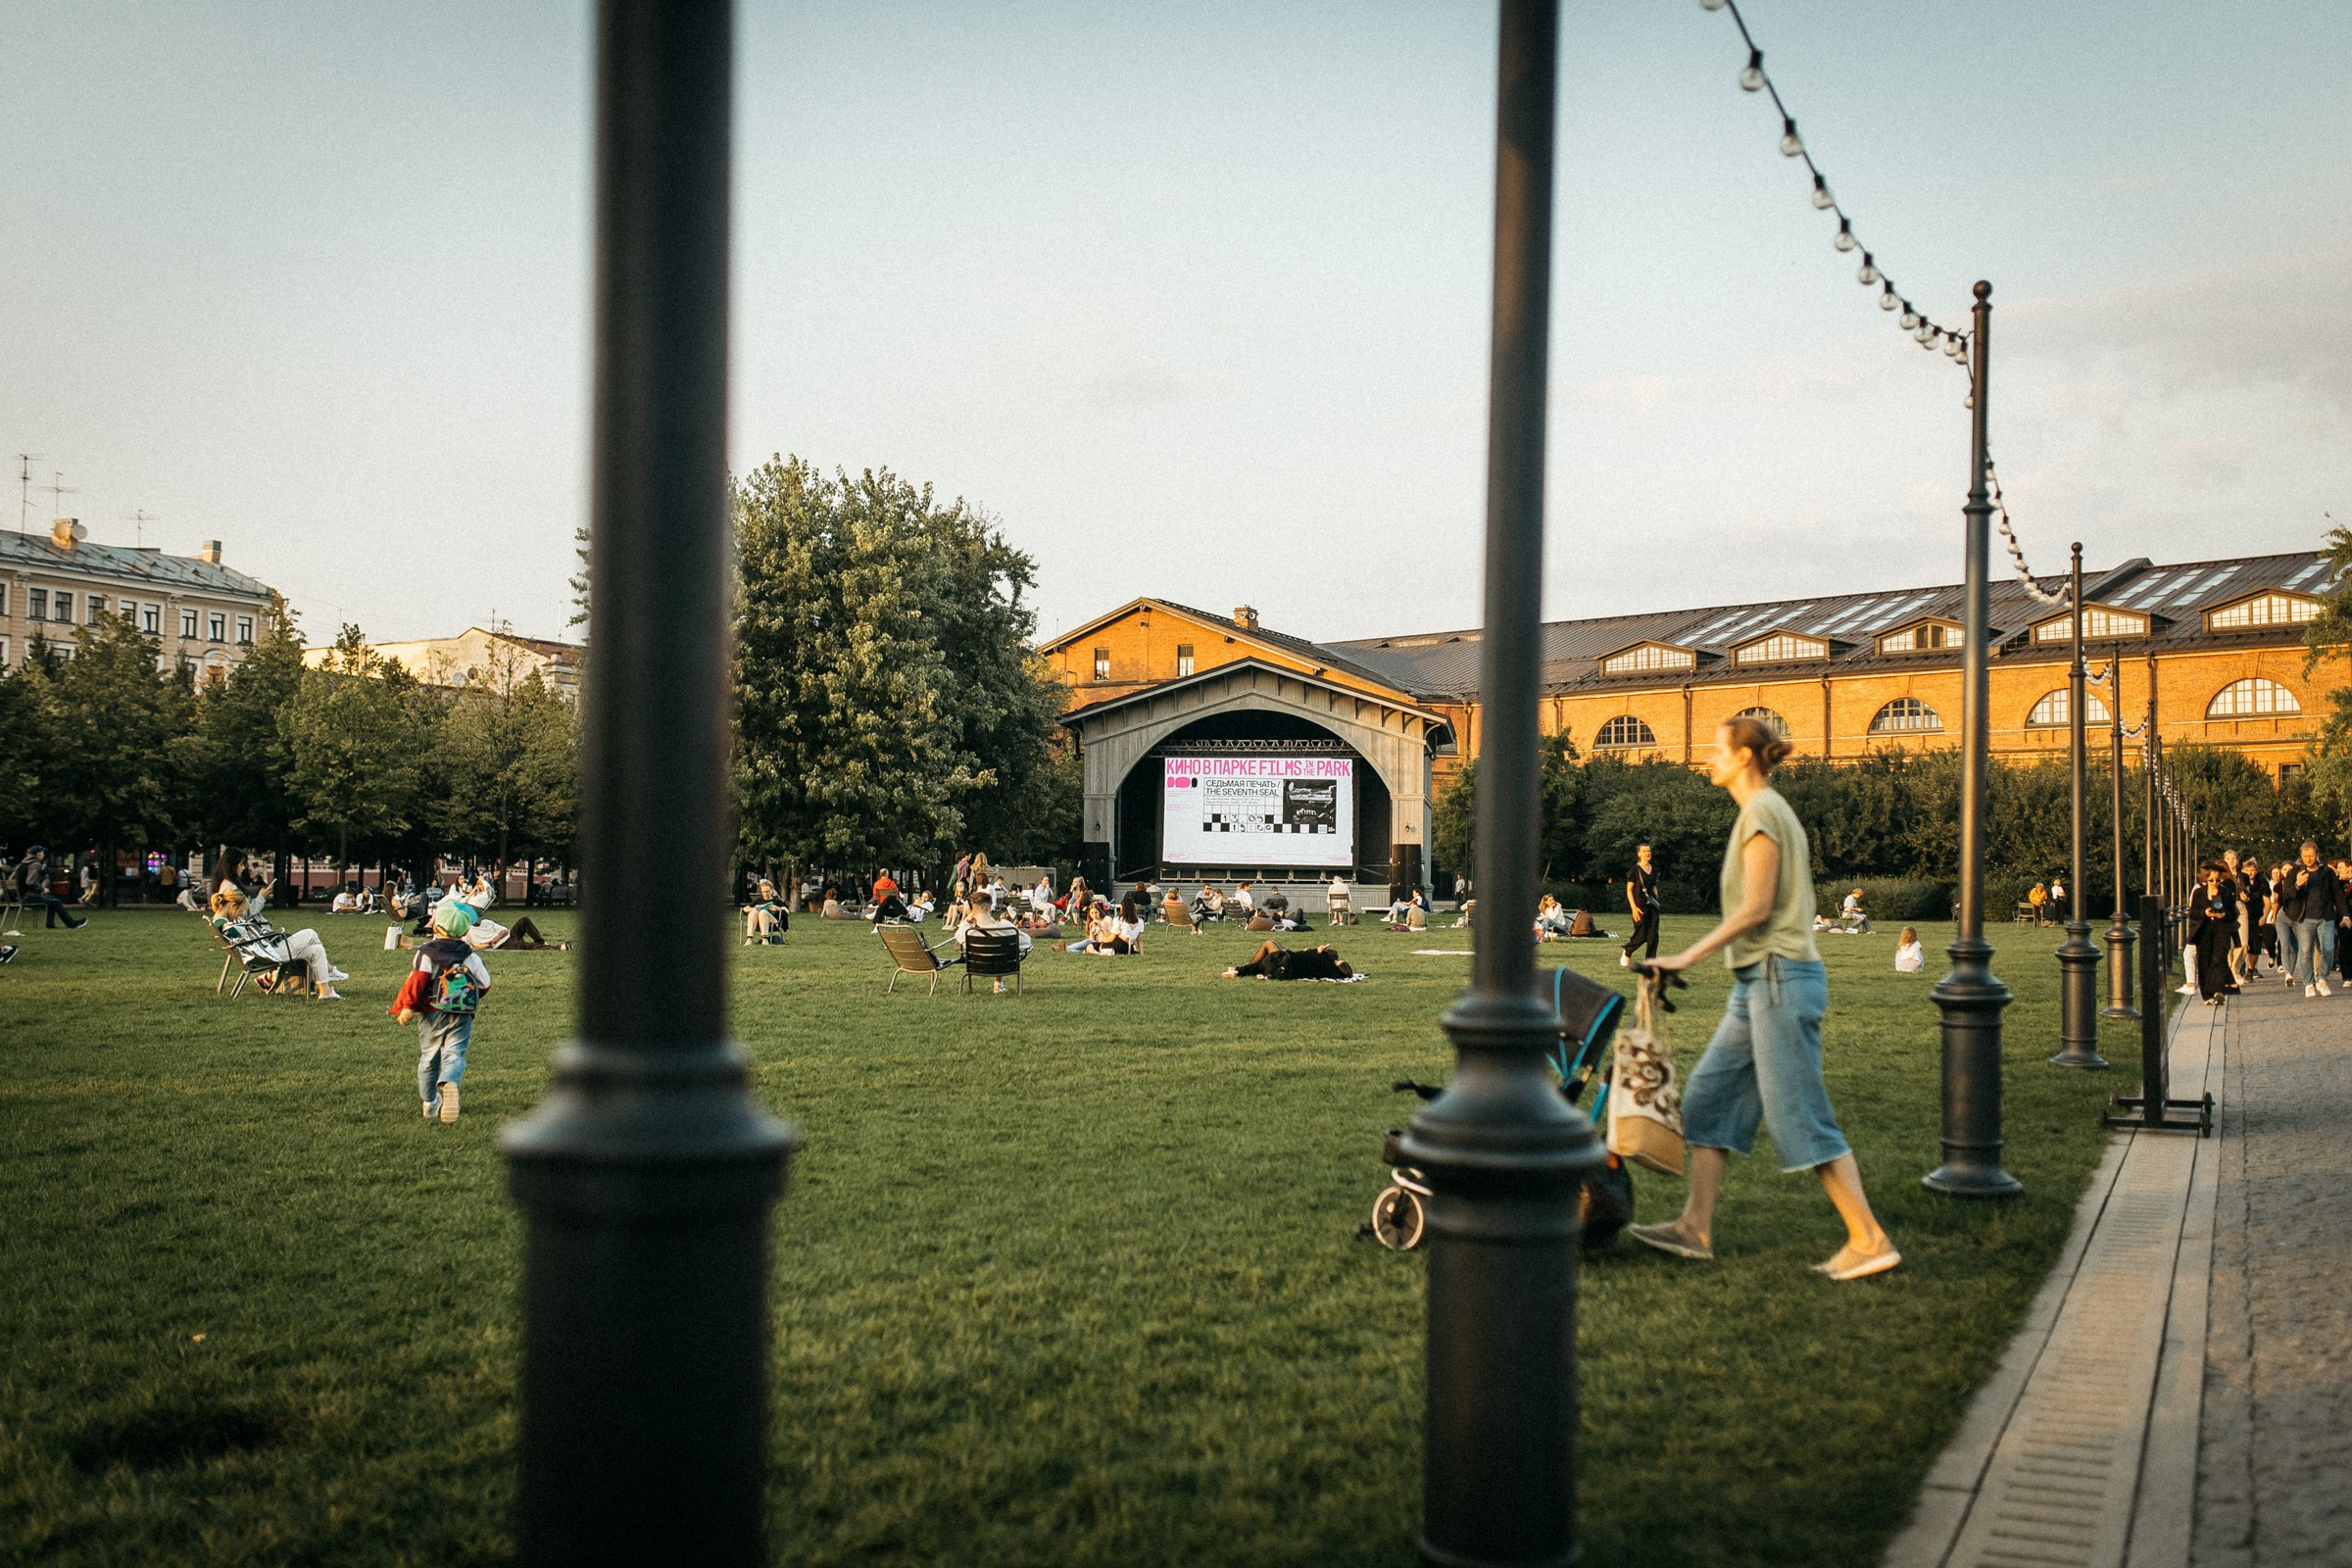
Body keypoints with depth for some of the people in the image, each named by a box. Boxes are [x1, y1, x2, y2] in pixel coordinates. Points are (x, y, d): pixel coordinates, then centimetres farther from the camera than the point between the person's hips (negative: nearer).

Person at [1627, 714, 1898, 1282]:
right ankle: (1695, 1229, 11)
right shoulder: (1770, 810, 17)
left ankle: (1870, 1241, -3)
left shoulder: (1761, 812, -12)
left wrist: (1689, 956, -16)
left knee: (1801, 1119, -7)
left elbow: (1755, 908, -18)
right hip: (1761, 982, 10)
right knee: (1709, 1097, 9)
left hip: (1779, 979, -10)